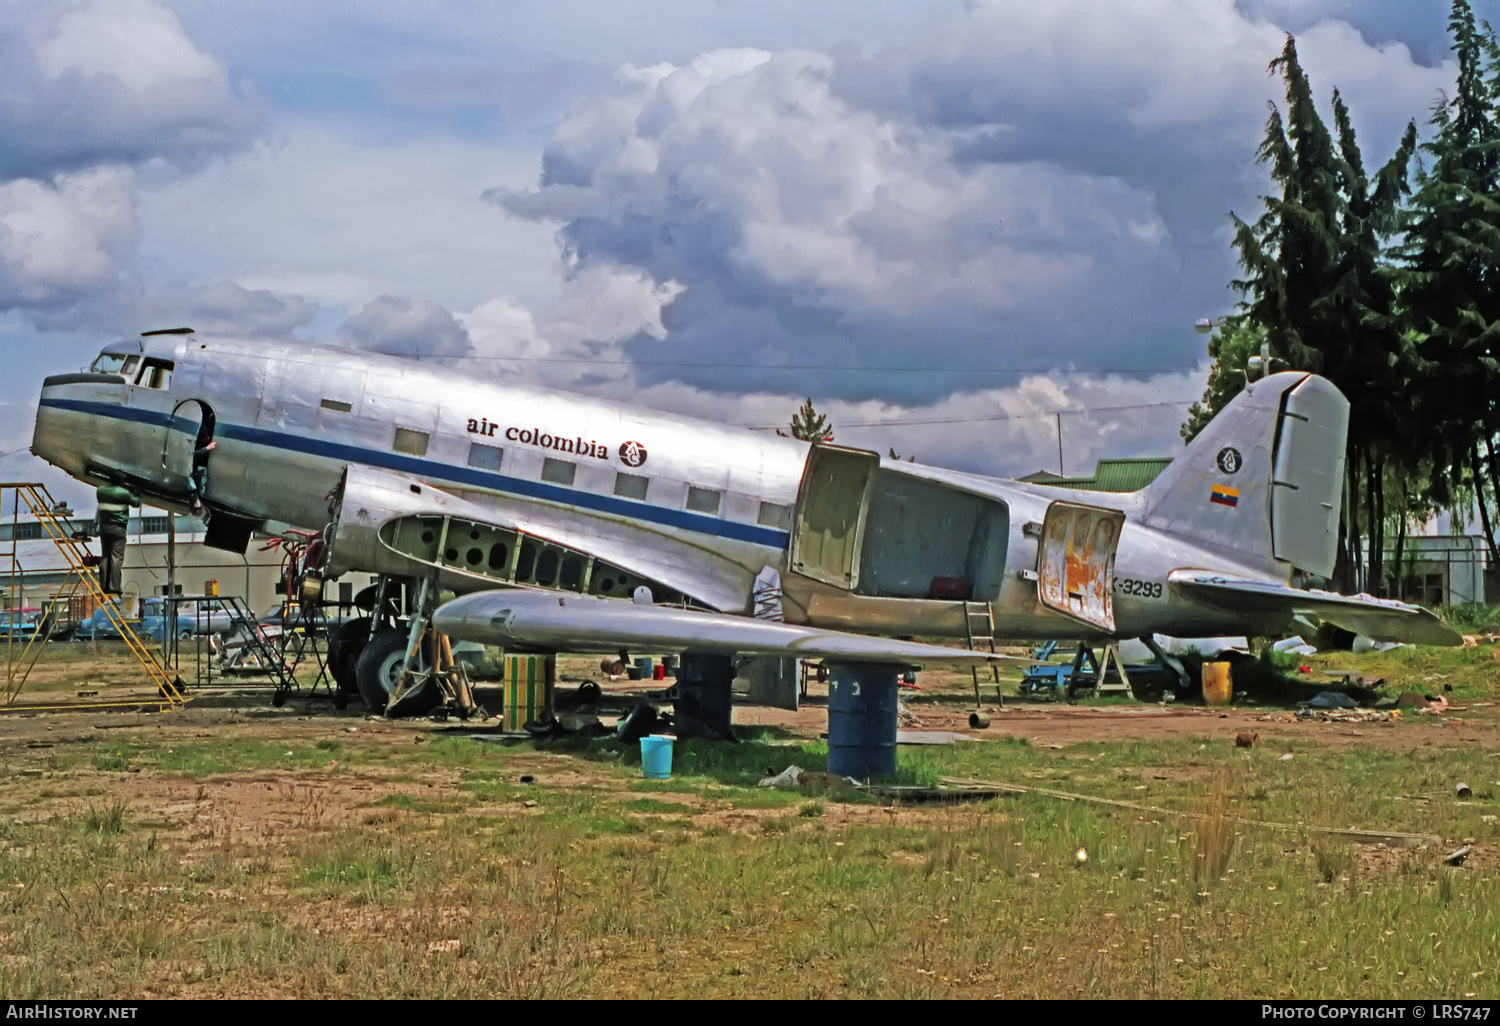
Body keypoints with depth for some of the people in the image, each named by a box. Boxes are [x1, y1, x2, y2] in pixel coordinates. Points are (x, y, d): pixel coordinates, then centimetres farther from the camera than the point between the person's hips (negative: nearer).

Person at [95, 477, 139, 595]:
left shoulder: (100, 490, 7)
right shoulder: (123, 493, -10)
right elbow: (136, 502, 3)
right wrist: (136, 495, 24)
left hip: (104, 526, 6)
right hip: (118, 527, -6)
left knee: (105, 556, 11)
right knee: (116, 557, -6)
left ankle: (104, 586, 9)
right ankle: (114, 587, -11)